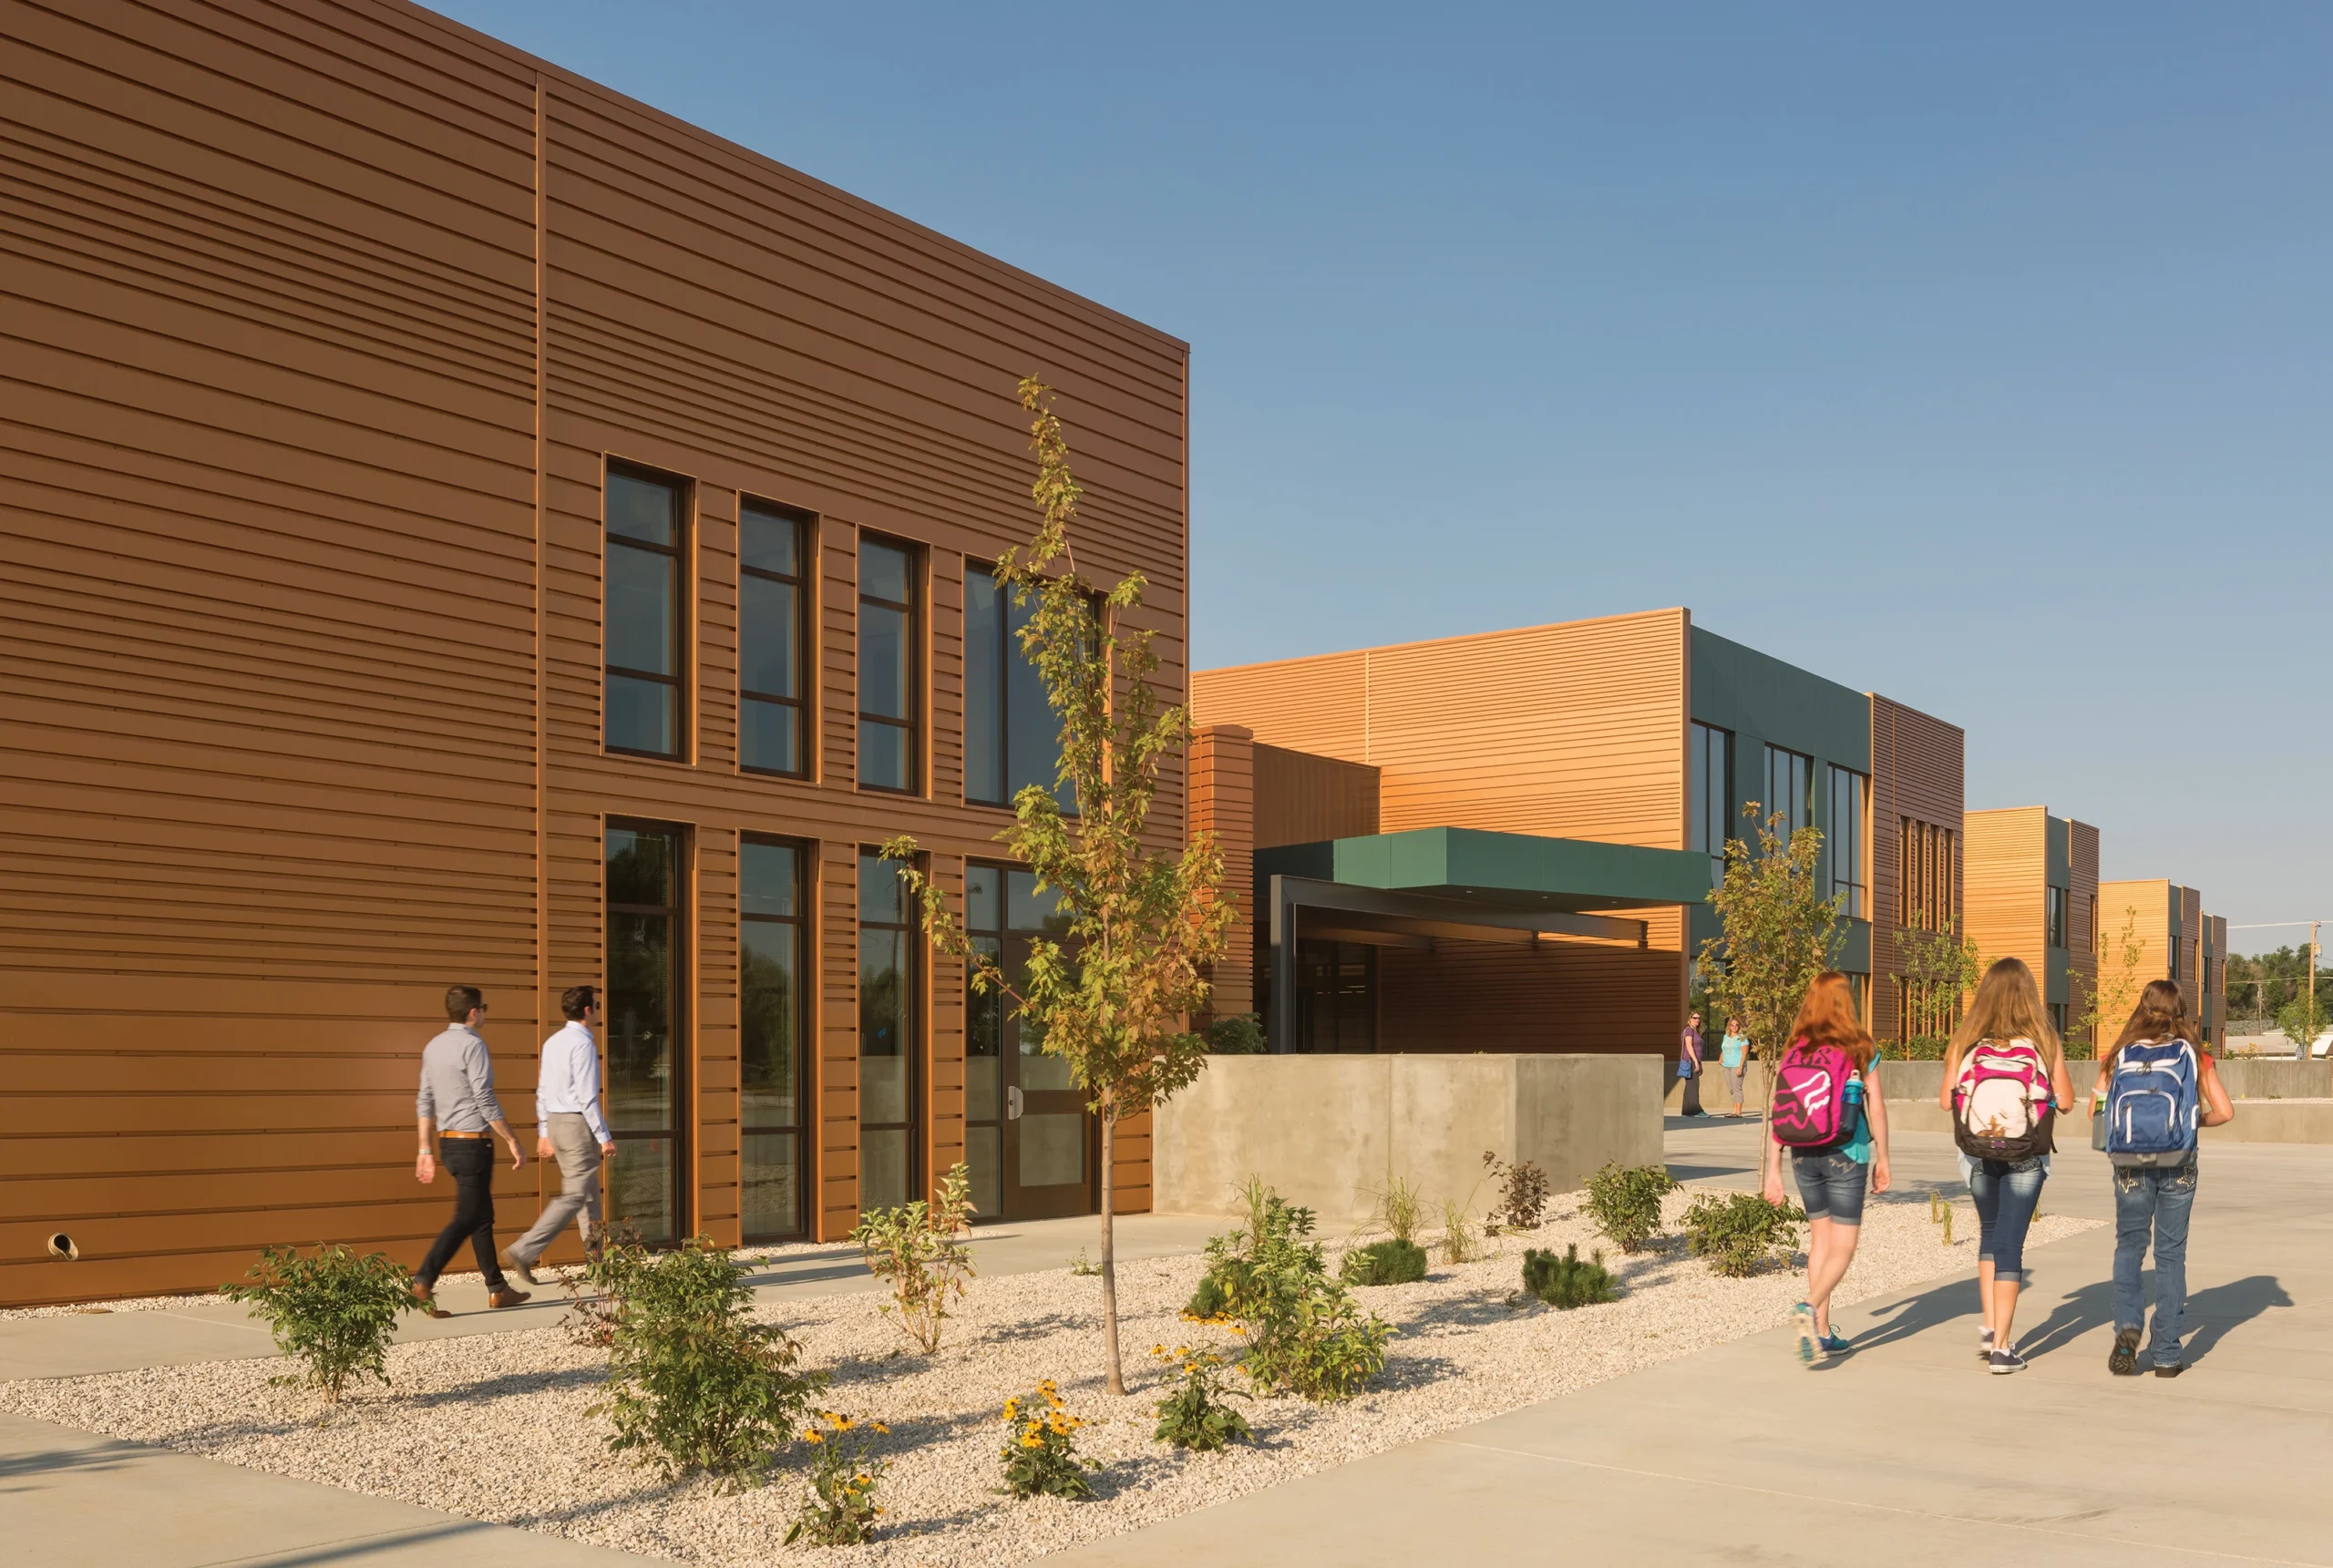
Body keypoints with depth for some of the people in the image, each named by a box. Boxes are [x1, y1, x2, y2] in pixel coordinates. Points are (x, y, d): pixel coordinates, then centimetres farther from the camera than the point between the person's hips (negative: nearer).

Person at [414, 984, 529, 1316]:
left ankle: (497, 1289, 19)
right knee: (465, 1219, -7)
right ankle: (423, 1283, -16)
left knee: (483, 1217, 14)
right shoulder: (473, 1046, -13)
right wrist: (512, 1142, -12)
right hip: (473, 1143, -9)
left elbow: (424, 1102, 12)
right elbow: (485, 1101, -17)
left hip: (448, 1142, 9)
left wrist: (425, 1150, 15)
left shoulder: (433, 1047, 11)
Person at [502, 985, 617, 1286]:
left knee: (589, 1193, 16)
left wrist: (545, 1133, 21)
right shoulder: (583, 1044, -15)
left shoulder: (552, 1043, 11)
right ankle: (523, 1251, -13)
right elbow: (587, 1096, -18)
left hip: (555, 1122, 9)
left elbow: (542, 1092, 15)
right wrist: (604, 1137, -13)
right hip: (578, 1124, -9)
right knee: (574, 1196, -6)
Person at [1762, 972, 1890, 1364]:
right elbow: (1876, 1109, -3)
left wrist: (1772, 1169, 3)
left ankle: (1822, 1333, 20)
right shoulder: (1859, 1049, -5)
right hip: (1846, 1155, -3)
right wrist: (1882, 1159, 8)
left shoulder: (1795, 1050, 2)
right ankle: (1809, 1307, -23)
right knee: (1842, 1248, 2)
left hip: (1804, 1155, 4)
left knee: (1820, 1239, 17)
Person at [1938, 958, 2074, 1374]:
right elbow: (2065, 1100, -4)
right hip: (2026, 1158, -1)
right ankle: (2001, 1348, 2)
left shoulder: (1966, 1040, -6)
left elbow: (1945, 1100, -4)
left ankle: (1990, 1327, 17)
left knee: (1989, 1234, 22)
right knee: (2010, 1244, 4)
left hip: (1978, 1153, 1)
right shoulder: (2044, 1041, -7)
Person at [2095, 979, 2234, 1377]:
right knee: (2171, 1253, 9)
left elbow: (2096, 1110, -3)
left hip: (2131, 1162, 0)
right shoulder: (2194, 1055, 0)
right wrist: (2191, 1122, 14)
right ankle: (2166, 1354, 11)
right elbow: (2224, 1111, -5)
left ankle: (2127, 1325, -10)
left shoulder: (2120, 1054, 0)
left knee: (2129, 1246, 13)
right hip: (2179, 1164, 0)